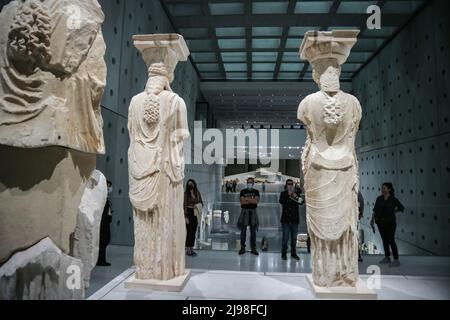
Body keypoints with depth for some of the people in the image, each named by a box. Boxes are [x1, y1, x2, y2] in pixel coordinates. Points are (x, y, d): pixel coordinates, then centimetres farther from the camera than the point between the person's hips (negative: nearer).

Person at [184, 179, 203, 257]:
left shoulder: (197, 193, 6)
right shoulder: (186, 194, -6)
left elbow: (201, 202, 15)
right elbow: (184, 205, -9)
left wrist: (198, 204, -8)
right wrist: (185, 217, -13)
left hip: (195, 214, 4)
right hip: (189, 213, -4)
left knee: (194, 232, 8)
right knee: (189, 232, -4)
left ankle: (192, 249, 18)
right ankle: (188, 249, 6)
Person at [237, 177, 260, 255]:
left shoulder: (256, 192, 8)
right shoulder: (243, 191, 6)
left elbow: (256, 201, -8)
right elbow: (242, 201, -7)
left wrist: (247, 199, -12)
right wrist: (252, 200, -10)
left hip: (253, 211, 1)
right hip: (244, 211, -1)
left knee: (253, 231, 4)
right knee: (243, 230, -1)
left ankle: (253, 248, 11)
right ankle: (242, 248, 7)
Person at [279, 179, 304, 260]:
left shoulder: (296, 193, 8)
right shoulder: (283, 193, 4)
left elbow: (301, 202, -6)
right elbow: (281, 202, -14)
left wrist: (296, 197, -24)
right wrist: (288, 195, -21)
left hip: (295, 219, 3)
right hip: (285, 219, -3)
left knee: (294, 237, 9)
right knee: (285, 237, -3)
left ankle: (293, 253, 19)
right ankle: (283, 254, 5)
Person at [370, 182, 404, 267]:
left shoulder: (394, 199, -4)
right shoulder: (379, 199, 4)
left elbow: (401, 208, 11)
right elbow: (375, 210, 4)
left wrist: (392, 211, 9)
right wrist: (372, 219, -5)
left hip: (390, 222, -4)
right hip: (380, 222, 4)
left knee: (391, 241, -6)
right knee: (384, 240, 12)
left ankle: (396, 260, 0)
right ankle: (387, 258, 23)